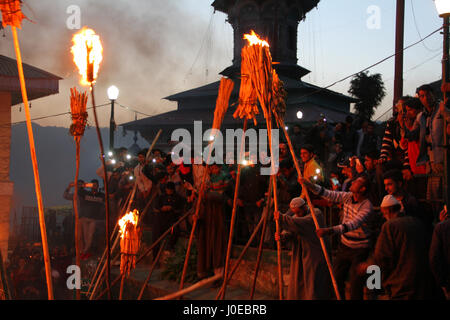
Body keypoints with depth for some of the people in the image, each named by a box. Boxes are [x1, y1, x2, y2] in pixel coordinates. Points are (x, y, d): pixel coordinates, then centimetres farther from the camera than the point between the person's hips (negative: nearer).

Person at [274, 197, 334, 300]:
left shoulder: (316, 214, -14)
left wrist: (282, 218, -29)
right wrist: (282, 236, -26)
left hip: (316, 256, -7)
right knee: (298, 283, 8)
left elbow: (301, 224, -30)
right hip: (300, 256, 7)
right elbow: (289, 232, -4)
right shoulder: (295, 217, 8)